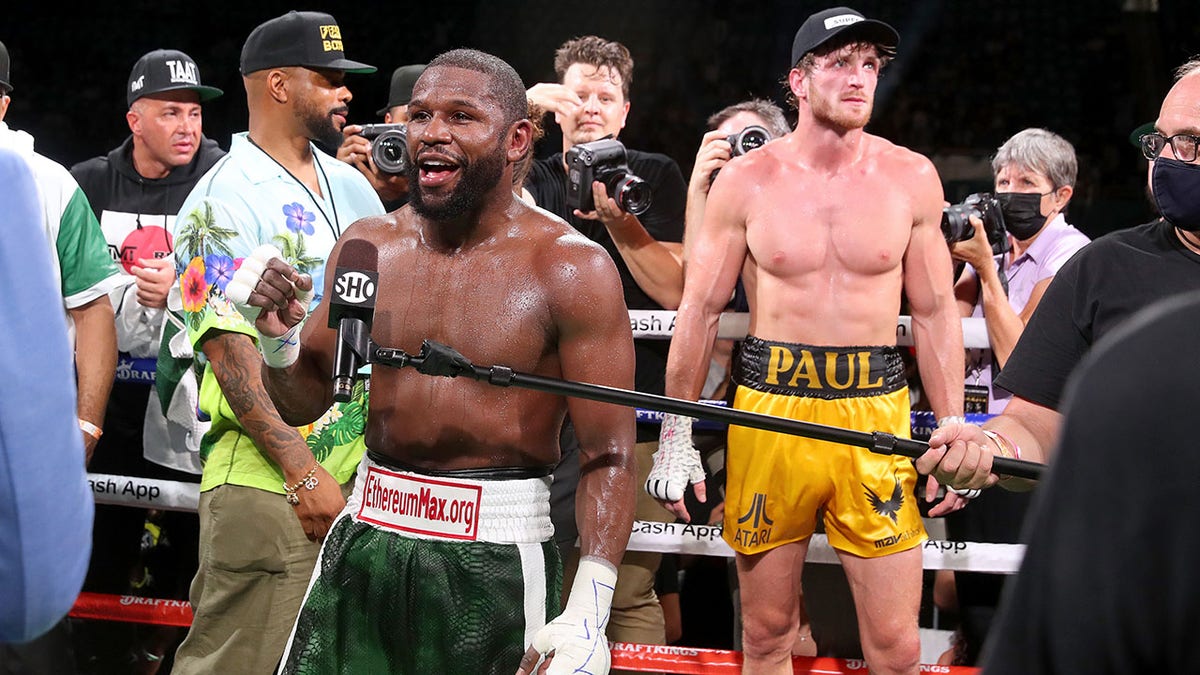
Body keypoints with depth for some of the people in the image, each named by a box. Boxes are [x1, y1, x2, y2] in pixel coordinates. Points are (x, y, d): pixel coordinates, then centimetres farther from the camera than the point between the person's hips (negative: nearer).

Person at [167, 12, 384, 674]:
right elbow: (229, 350, -14)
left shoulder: (352, 185, 16)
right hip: (267, 482, -7)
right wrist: (303, 470, -20)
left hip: (366, 470, 7)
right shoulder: (223, 201, -7)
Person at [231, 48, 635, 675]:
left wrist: (588, 611, -23)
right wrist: (279, 340, -7)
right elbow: (304, 400, 16)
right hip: (365, 545, 5)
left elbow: (608, 457, -13)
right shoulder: (367, 246, 6)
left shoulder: (570, 269, -10)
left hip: (496, 559, -4)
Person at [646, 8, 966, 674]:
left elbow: (936, 313, 8)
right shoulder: (746, 180, 0)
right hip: (770, 407, 0)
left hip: (876, 406, 0)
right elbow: (700, 308, 5)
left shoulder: (910, 177, 3)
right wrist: (676, 432, 1)